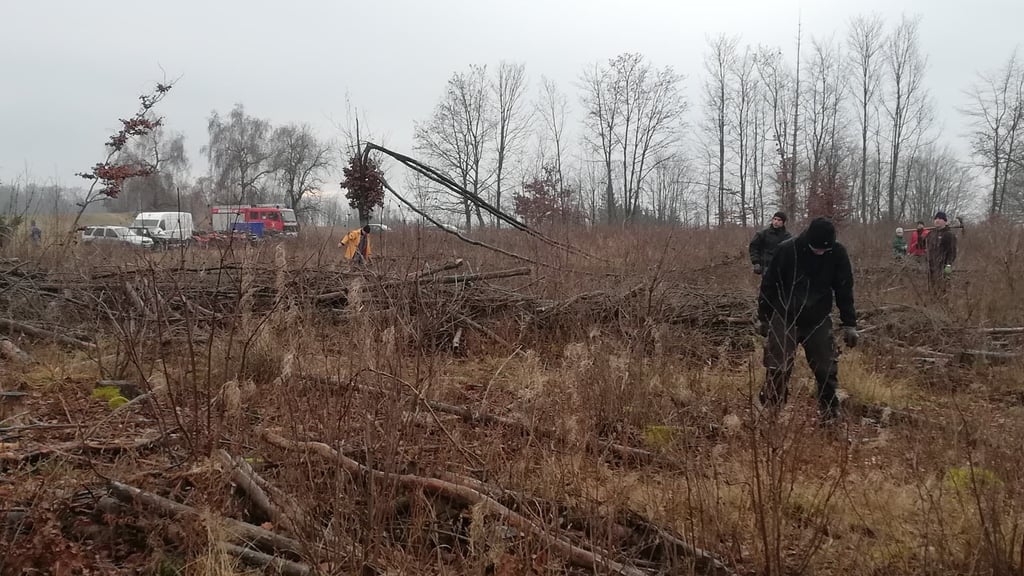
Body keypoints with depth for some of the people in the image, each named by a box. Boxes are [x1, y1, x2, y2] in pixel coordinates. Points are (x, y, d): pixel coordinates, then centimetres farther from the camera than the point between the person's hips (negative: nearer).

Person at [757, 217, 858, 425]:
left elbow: (844, 290, 1)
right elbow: (769, 285, -6)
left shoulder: (838, 253, -10)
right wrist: (763, 318, 0)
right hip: (784, 319, -2)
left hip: (819, 321, 2)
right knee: (777, 370, -2)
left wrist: (849, 324, 0)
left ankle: (829, 415, 17)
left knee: (826, 371, 1)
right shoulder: (787, 250, -17)